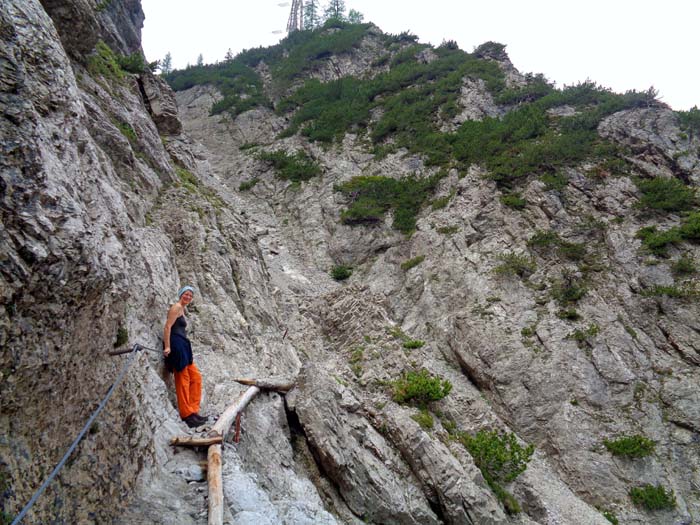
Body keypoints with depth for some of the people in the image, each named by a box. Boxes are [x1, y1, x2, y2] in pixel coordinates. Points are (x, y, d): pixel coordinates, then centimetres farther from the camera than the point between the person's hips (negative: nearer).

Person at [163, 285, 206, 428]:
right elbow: (167, 327, -15)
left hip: (182, 346, 10)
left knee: (196, 376, 9)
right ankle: (187, 414, -4)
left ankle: (193, 411, 10)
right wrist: (167, 346, -23)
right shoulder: (176, 307, -6)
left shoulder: (182, 309, 23)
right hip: (176, 344, -10)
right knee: (183, 379, -8)